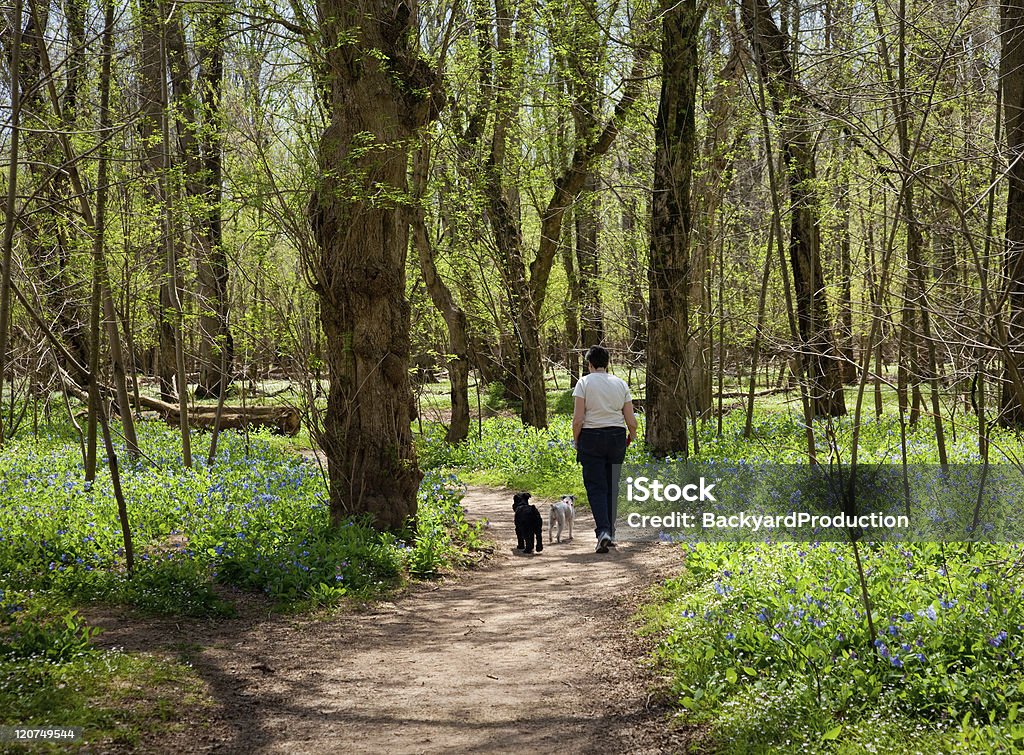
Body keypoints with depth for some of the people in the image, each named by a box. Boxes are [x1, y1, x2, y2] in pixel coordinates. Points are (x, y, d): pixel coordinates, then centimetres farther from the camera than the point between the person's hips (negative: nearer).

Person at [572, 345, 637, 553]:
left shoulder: (584, 382, -5)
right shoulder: (621, 384, 5)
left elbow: (578, 419, -11)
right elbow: (631, 421, 3)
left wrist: (576, 440, 5)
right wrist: (631, 437, 22)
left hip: (591, 437, -3)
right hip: (617, 437, 3)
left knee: (596, 487, -2)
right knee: (612, 486, 13)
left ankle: (603, 531, -19)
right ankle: (610, 533, 19)